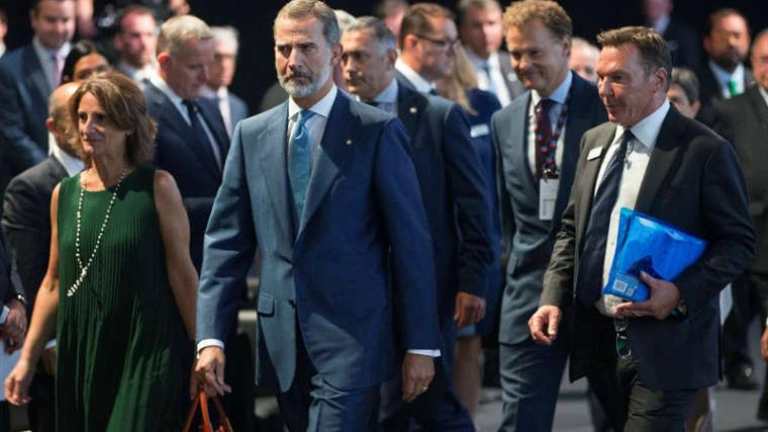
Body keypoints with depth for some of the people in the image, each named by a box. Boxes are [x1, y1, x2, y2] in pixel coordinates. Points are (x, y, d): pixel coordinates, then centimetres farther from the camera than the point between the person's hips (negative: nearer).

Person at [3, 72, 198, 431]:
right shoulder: (64, 194, 9)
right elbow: (53, 283, 13)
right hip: (82, 357, 5)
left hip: (147, 353, -5)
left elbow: (183, 275, -4)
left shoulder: (156, 188, -4)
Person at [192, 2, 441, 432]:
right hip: (284, 346, 5)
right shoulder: (252, 135, 10)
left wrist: (420, 346, -6)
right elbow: (227, 243, 9)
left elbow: (412, 244, -3)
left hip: (352, 337, -5)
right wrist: (211, 338, -1)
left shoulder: (378, 131, -2)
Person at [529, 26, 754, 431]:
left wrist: (681, 293, -21)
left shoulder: (705, 151, -9)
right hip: (597, 336, 6)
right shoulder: (594, 142, 12)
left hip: (665, 341, -6)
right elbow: (571, 228, 17)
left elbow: (738, 241, -8)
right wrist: (553, 298, 3)